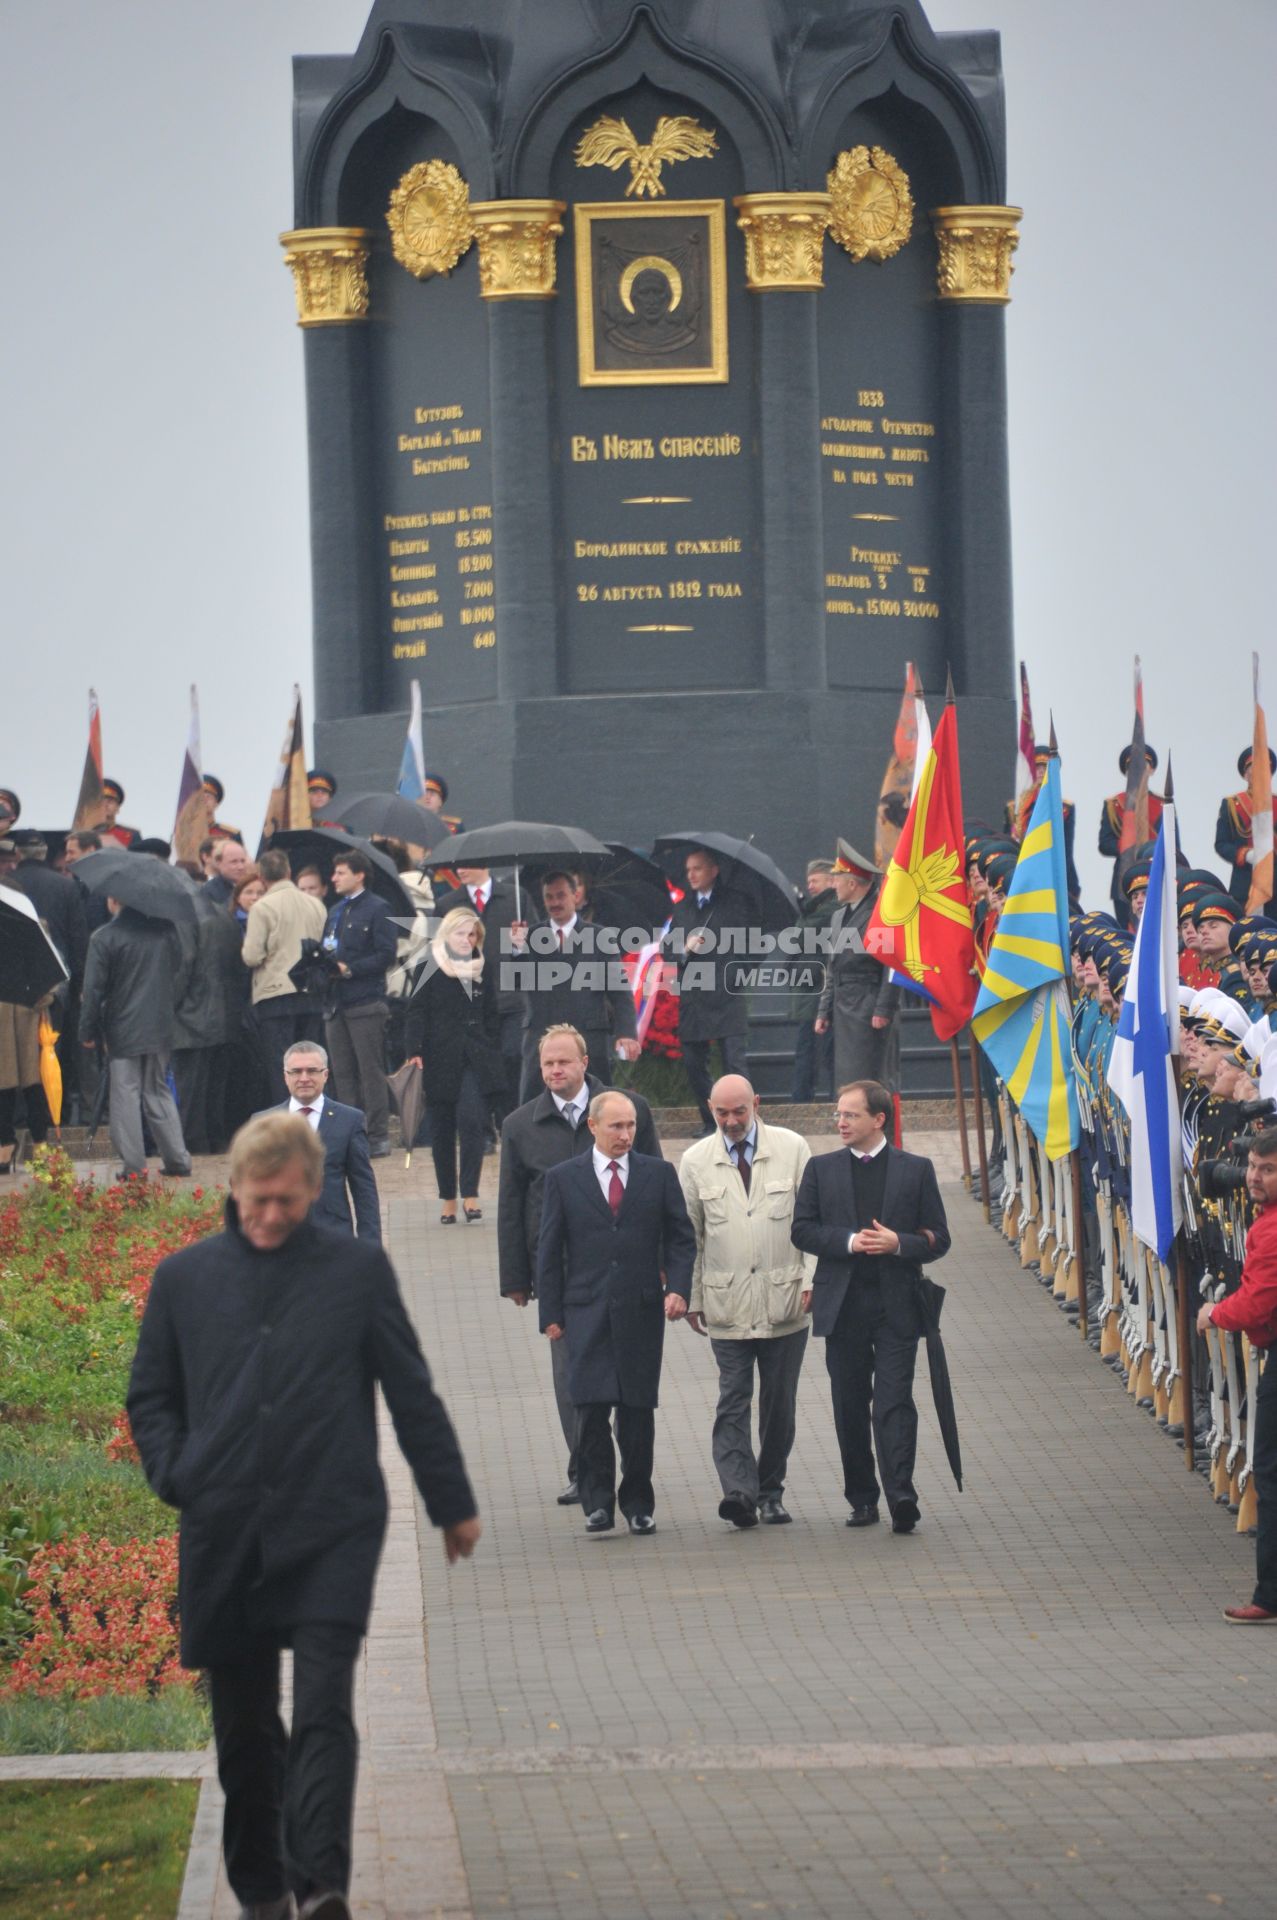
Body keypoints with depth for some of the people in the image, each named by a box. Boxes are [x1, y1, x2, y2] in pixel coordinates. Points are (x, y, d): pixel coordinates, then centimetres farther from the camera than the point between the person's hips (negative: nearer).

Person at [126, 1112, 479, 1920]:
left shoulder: (358, 1269, 4)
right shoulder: (184, 1277, 8)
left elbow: (412, 1392, 10)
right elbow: (150, 1397, 16)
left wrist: (452, 1503, 12)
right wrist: (177, 1477, -1)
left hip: (332, 1528, -2)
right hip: (224, 1535, 2)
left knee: (324, 1710, -14)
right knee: (244, 1725, 9)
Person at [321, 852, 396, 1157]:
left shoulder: (377, 909, -4)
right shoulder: (336, 912, 19)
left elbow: (385, 955, -11)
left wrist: (349, 969, -17)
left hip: (366, 1002, -7)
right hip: (337, 1003, 7)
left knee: (371, 1071, -4)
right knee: (343, 1072, 7)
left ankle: (377, 1135, -2)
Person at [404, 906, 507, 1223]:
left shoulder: (484, 969, 11)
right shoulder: (430, 970, 0)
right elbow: (416, 1012, -4)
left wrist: (493, 1051, 10)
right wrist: (415, 1050, -16)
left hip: (477, 1060, 1)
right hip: (440, 1059, -1)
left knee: (472, 1121, -15)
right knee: (442, 1128, 4)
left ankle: (470, 1194, -13)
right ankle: (447, 1198, 12)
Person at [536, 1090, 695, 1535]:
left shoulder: (659, 1174, 8)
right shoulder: (563, 1178, 6)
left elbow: (680, 1237, 9)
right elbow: (549, 1251, 6)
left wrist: (678, 1288, -7)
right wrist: (551, 1314, 1)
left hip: (641, 1310, 1)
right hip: (587, 1312, -1)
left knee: (638, 1410, 3)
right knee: (592, 1407, -9)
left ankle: (638, 1503, 12)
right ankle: (598, 1502, -1)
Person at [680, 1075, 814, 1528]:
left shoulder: (791, 1149, 2)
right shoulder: (695, 1161, 5)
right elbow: (689, 1235, 9)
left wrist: (812, 1280, -3)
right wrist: (692, 1297, 5)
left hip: (784, 1303, 0)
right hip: (726, 1303, 0)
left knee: (779, 1401, 5)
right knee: (733, 1401, -10)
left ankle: (770, 1493, 15)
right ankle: (739, 1491, -18)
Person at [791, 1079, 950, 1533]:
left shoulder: (915, 1170, 5)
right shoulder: (821, 1169, 10)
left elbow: (937, 1238, 5)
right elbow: (803, 1230, 4)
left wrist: (899, 1243, -14)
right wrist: (848, 1241, -12)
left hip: (896, 1304, -2)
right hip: (842, 1303, 2)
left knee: (894, 1401, -12)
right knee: (850, 1406, 7)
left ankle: (900, 1495, -19)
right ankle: (862, 1499, 15)